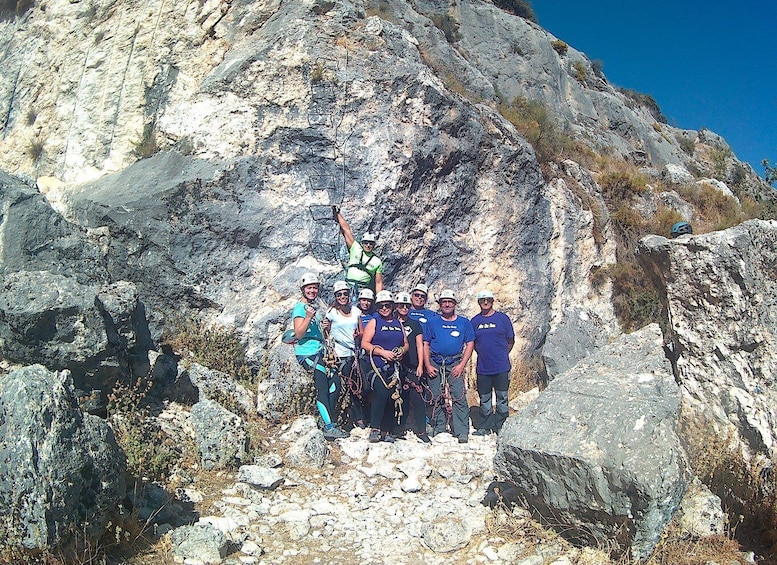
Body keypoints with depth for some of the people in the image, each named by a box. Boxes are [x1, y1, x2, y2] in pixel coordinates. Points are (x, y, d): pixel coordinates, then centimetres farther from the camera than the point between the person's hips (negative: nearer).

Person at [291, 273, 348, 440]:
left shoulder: (315, 307, 16)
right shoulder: (300, 308, -10)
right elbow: (298, 334, -19)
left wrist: (326, 326, 4)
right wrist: (308, 317, -31)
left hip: (319, 352, 9)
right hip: (307, 353, -9)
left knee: (335, 381, 3)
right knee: (322, 387, -13)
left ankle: (330, 419, 11)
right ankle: (330, 427, -12)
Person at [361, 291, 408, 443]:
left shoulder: (398, 324, 18)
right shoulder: (374, 322, 4)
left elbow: (406, 344, 22)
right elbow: (364, 343, -5)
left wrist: (402, 351, -2)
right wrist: (383, 352, -14)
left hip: (394, 367, 5)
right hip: (377, 366, -5)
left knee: (393, 397, 3)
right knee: (381, 393, -22)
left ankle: (386, 431, 12)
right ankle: (374, 429, -15)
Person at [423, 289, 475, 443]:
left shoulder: (464, 322, 9)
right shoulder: (432, 322, 10)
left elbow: (470, 344, 6)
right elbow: (426, 345, 9)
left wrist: (462, 365, -4)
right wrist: (428, 365, -2)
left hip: (455, 364, -1)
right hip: (435, 364, 1)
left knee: (459, 397, -9)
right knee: (437, 398, 5)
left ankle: (462, 433, -6)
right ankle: (438, 430, 15)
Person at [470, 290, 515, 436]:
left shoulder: (502, 318, 1)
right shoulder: (474, 321, 8)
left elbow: (511, 341, 6)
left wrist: (502, 355, 1)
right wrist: (483, 354, 6)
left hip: (501, 367, -2)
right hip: (482, 368, 2)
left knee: (502, 397, 4)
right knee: (484, 398, 9)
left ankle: (501, 426, 14)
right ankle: (485, 427, 19)